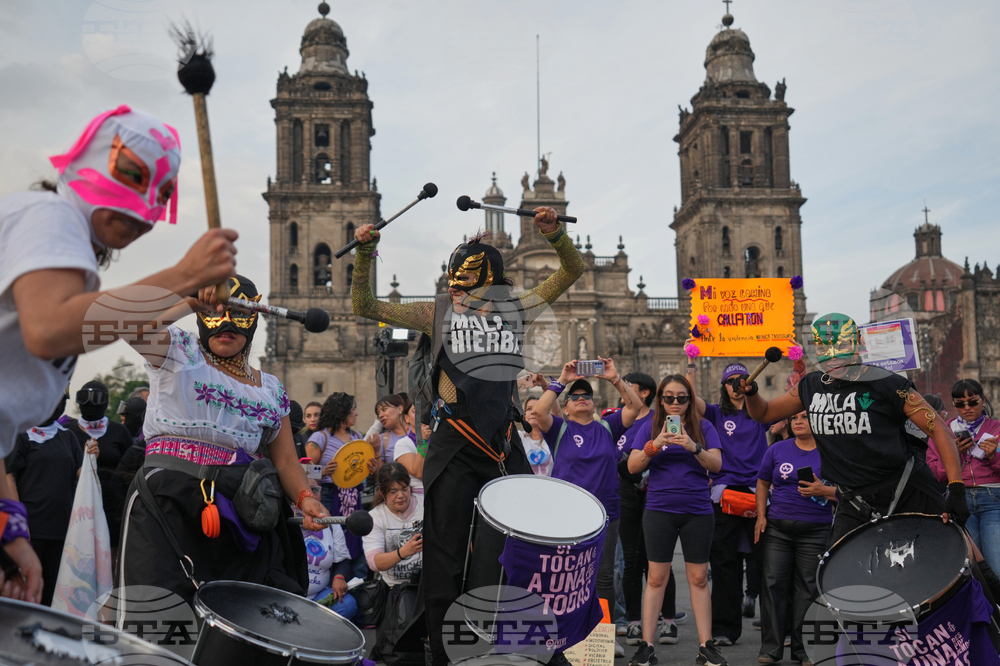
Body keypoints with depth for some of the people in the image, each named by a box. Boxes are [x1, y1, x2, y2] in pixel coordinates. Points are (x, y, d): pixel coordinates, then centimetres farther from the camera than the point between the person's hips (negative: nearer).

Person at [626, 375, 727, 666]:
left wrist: (694, 448, -22)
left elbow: (716, 464, -4)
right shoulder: (650, 426, 5)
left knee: (699, 578, 5)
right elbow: (632, 466, -2)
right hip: (659, 510, 0)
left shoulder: (703, 427, 6)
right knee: (656, 578, 0)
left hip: (698, 511, 1)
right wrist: (654, 445, -18)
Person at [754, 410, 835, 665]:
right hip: (777, 529, 2)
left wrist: (824, 490, -15)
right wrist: (761, 516, 4)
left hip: (815, 531, -1)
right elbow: (763, 483, 14)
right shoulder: (777, 449, 8)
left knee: (807, 589, 1)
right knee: (773, 584, -2)